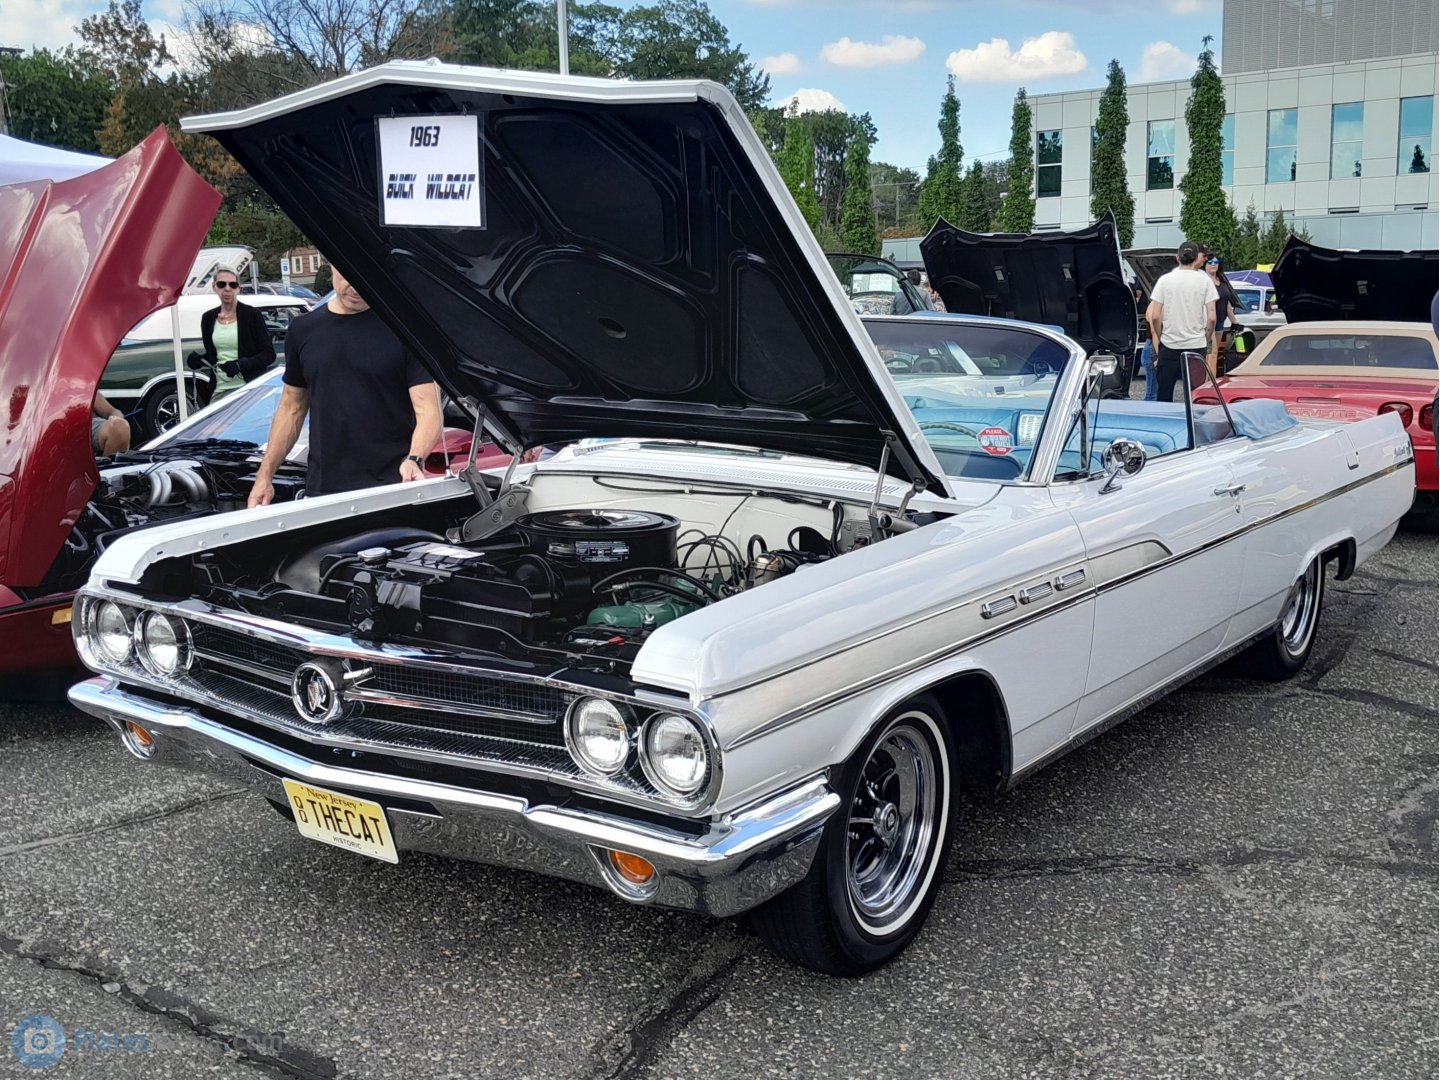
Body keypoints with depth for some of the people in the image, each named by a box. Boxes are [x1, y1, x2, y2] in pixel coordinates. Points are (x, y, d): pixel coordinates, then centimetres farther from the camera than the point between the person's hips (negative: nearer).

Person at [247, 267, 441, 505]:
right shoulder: (303, 330, 10)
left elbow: (427, 410, -10)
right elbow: (292, 407, 16)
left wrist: (414, 459, -29)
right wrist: (265, 475, 11)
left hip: (392, 488, -4)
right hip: (322, 489, 4)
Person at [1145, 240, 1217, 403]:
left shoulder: (1165, 279, 0)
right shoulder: (1204, 280, -2)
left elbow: (1155, 317, -3)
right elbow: (1211, 318, -6)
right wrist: (1206, 339, 9)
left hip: (1169, 346, 0)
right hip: (1196, 346, 0)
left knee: (1163, 395, 6)